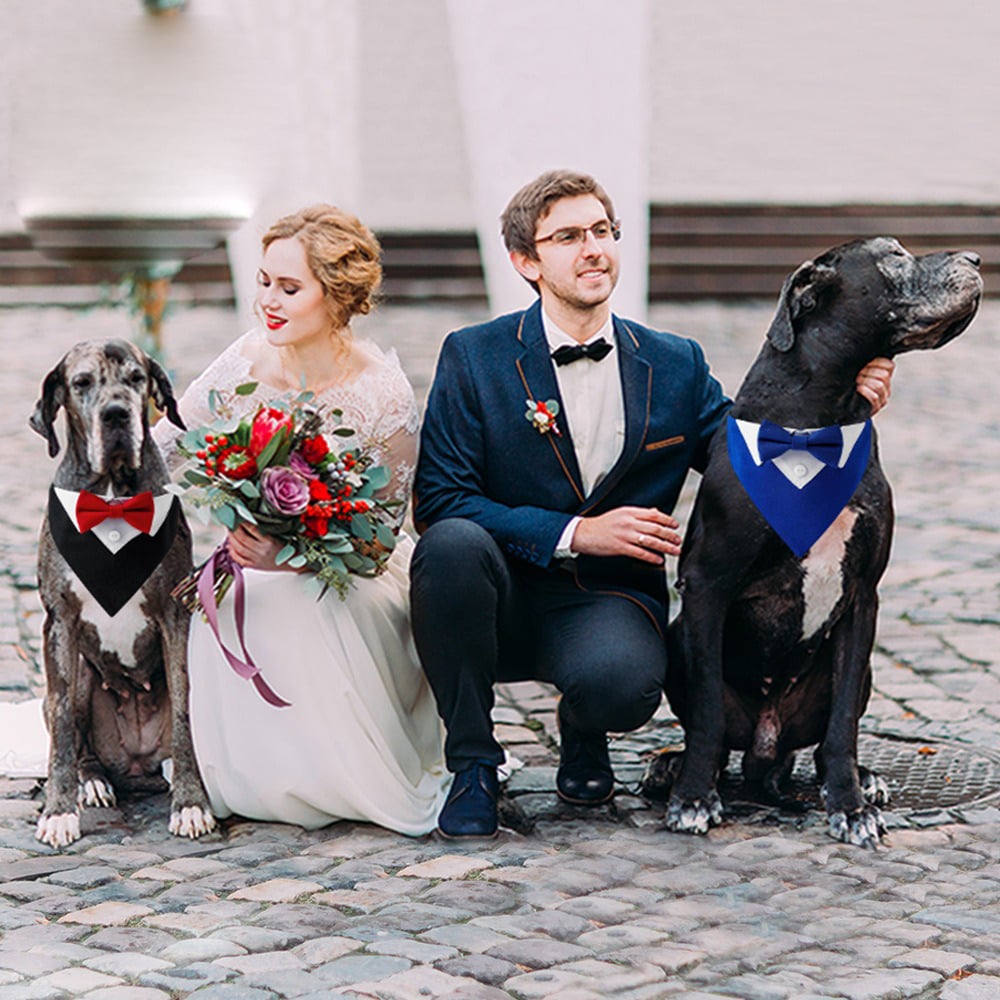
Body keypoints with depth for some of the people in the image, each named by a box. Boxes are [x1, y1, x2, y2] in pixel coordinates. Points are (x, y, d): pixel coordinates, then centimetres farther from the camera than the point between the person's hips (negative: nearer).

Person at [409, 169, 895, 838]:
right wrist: (576, 533, -17)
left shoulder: (676, 366, 6)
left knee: (622, 682, -35)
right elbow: (438, 502, -9)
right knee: (452, 544, -34)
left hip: (606, 602, 0)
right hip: (502, 600, 0)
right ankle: (474, 765, -13)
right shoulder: (474, 358, -2)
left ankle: (584, 733, 8)